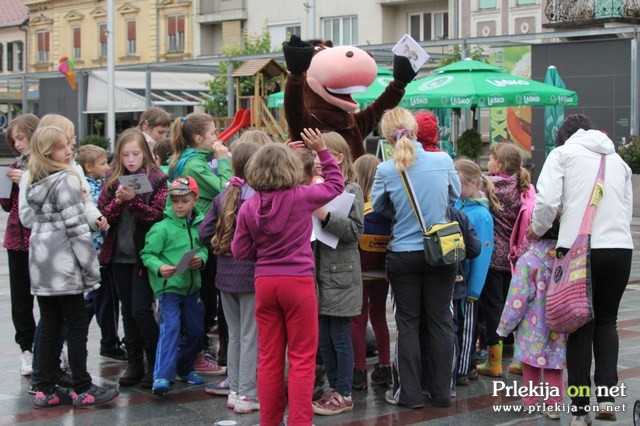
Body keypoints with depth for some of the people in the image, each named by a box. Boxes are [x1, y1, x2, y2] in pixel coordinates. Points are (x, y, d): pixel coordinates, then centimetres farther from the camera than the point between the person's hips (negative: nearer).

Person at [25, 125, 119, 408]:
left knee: (48, 326, 10)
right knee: (77, 325, 0)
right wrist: (91, 268, -12)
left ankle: (46, 390, 11)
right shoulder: (67, 180, -12)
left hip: (40, 260, 8)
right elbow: (76, 227, -15)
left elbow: (31, 218, 15)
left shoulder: (35, 182, 12)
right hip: (63, 263, -8)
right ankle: (82, 389, 5)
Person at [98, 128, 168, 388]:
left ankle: (155, 364, 5)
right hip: (119, 254, 5)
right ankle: (135, 364, 18)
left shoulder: (156, 179, -4)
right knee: (127, 310, 10)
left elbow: (157, 215, -11)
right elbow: (102, 215, 1)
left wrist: (133, 200, -23)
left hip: (144, 254, -5)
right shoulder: (112, 180, 7)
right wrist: (118, 201, -16)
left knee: (141, 309, -8)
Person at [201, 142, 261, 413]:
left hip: (225, 274, 6)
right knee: (250, 336, 1)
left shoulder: (222, 197, 5)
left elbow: (204, 233, 4)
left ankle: (234, 388, 23)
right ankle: (247, 395, 4)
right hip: (251, 273, -6)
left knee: (234, 334, 17)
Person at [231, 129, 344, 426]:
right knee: (302, 359, 2)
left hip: (265, 282, 3)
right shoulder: (301, 197, -9)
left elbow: (240, 251, 4)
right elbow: (336, 185, 8)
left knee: (269, 357, 10)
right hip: (298, 282, -3)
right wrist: (322, 151, 12)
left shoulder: (248, 207, -2)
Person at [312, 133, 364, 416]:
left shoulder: (351, 190, -6)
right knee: (323, 337, 10)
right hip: (318, 271, 6)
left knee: (340, 336, -1)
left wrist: (325, 217, -24)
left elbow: (356, 230, -15)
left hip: (340, 274, -6)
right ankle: (333, 388, 21)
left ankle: (344, 395, 8)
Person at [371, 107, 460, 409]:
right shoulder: (443, 161, -9)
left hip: (403, 256, -1)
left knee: (408, 324, 9)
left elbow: (378, 206, 3)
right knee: (440, 322, 10)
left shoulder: (386, 170, -13)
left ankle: (409, 393, 12)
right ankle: (441, 392, 15)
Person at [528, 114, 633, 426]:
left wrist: (537, 231, 11)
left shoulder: (564, 153, 5)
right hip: (620, 248, 3)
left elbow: (546, 200, -7)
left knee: (580, 326, 6)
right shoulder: (617, 160, 19)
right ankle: (607, 394, 3)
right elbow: (627, 207, 16)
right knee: (606, 321, 18)